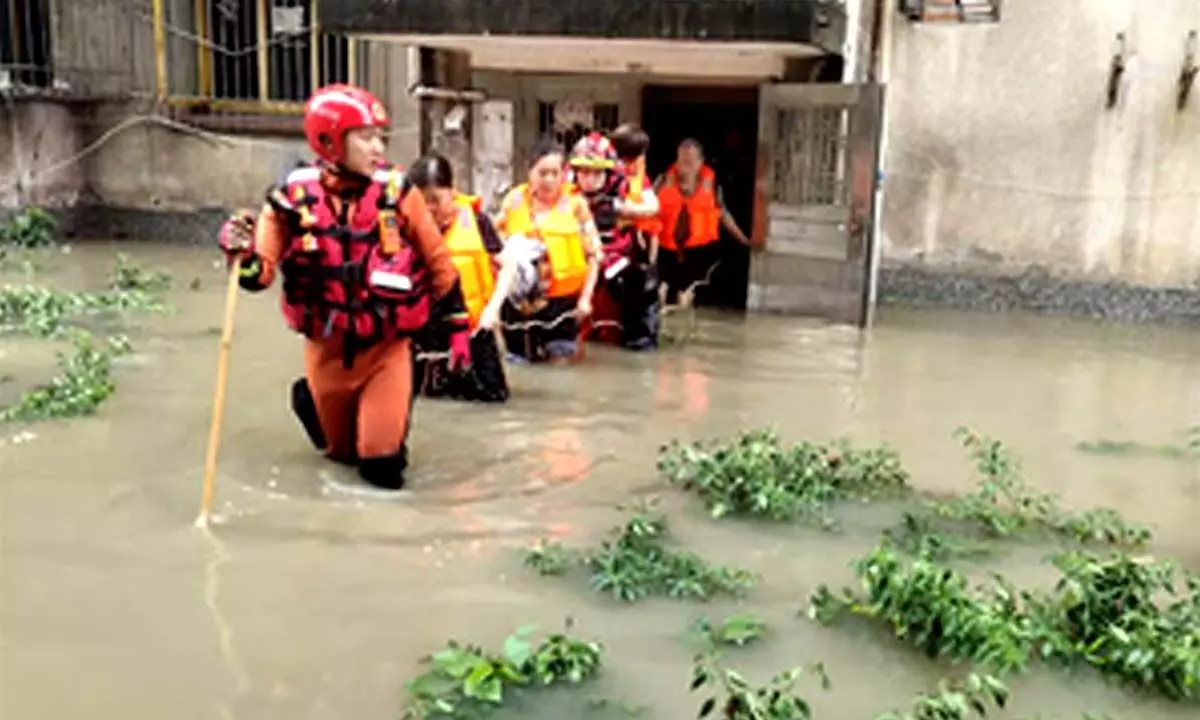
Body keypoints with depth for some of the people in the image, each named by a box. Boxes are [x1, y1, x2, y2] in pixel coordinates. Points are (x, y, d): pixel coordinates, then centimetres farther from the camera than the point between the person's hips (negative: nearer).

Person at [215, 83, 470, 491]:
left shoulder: (397, 191, -12)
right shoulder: (294, 198, -11)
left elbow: (437, 259, -2)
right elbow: (261, 273, -8)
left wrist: (458, 325, 0)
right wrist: (240, 251, -31)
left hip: (388, 346, -1)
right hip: (328, 348, 1)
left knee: (382, 464, -9)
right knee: (343, 450, 18)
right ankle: (311, 399, 50)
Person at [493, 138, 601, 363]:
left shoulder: (576, 203, -3)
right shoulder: (515, 201, 0)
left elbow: (593, 253, 0)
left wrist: (585, 297, -3)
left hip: (563, 299, -1)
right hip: (521, 298, 1)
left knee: (561, 358, 6)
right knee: (522, 359, 9)